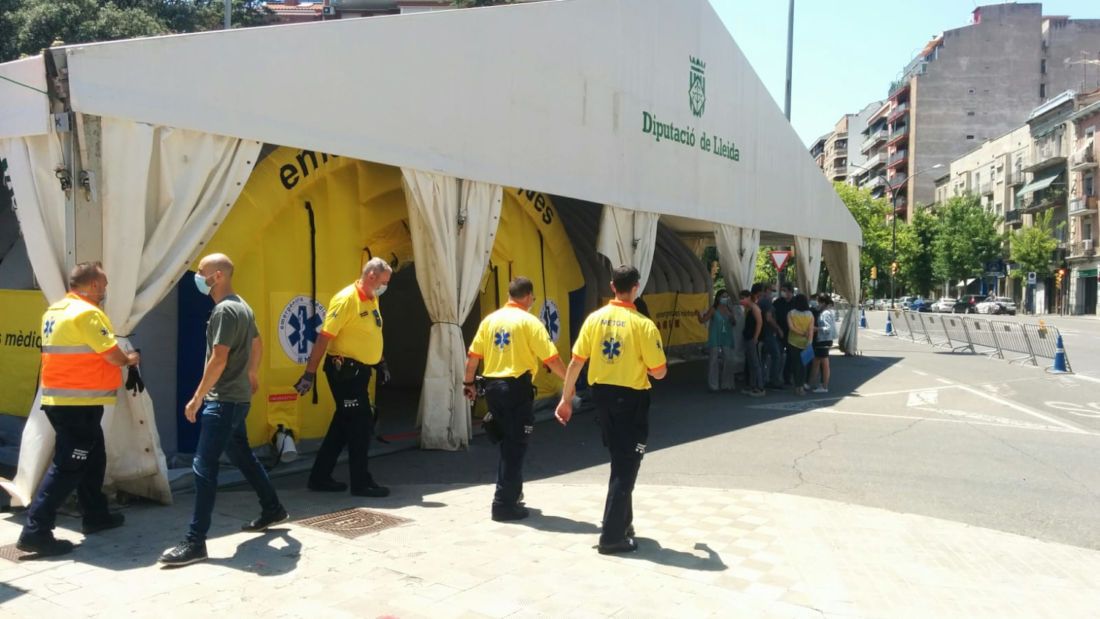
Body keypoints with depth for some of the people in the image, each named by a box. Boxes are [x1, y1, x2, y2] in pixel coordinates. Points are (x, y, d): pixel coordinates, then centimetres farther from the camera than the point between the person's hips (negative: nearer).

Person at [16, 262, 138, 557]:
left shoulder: (54, 310, 13)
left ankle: (95, 516, 30)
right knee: (68, 466, -6)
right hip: (79, 402, -10)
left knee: (92, 457, 20)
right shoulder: (87, 312, -16)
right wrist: (129, 359, 6)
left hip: (59, 398, 10)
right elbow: (113, 354, -16)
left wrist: (120, 357, 16)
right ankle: (35, 531, -6)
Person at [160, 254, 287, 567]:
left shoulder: (225, 310, -18)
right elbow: (257, 344, 25)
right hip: (236, 397, 10)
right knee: (242, 456, 21)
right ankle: (273, 509, 33)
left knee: (204, 467, -9)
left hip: (224, 400, -10)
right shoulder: (242, 306, 12)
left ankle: (195, 542, -7)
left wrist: (196, 398, -18)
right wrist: (252, 374, 38)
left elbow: (218, 360, -23)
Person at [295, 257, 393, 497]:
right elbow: (324, 337, -19)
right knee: (361, 424, -3)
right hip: (344, 371, -9)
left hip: (360, 371, 9)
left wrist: (380, 363, 21)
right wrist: (310, 373, -21)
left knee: (344, 425, 14)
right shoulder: (346, 299, -16)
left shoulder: (372, 300, 11)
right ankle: (361, 482, 8)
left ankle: (319, 478, 24)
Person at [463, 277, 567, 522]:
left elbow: (473, 356, 8)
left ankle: (510, 492, 29)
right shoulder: (529, 321, -9)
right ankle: (505, 504, 2)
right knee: (516, 445, 2)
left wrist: (469, 383, 20)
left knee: (507, 442, 20)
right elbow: (551, 358, -13)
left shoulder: (490, 319, 7)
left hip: (492, 386, 6)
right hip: (517, 387, -6)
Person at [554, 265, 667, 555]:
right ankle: (612, 537, 7)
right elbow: (659, 372, -12)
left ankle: (622, 523, 34)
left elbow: (575, 362, -1)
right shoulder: (643, 325, -14)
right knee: (626, 465, 5)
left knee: (619, 460, 22)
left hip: (602, 394, 5)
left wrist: (566, 398, 7)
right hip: (631, 398, -5)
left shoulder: (594, 319, -2)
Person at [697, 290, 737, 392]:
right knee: (714, 361, -4)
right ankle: (714, 385, 2)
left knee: (728, 361, 3)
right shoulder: (713, 309, -5)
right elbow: (703, 320, -7)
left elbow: (733, 323, 16)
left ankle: (726, 384, 14)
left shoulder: (729, 309, 7)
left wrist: (731, 317, -4)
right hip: (715, 339, -4)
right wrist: (699, 314, -27)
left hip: (727, 338, 4)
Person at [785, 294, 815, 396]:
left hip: (793, 342, -1)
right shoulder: (810, 314, -3)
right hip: (805, 343, 1)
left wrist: (802, 333, -6)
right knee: (803, 364, 12)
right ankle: (802, 385, 13)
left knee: (796, 363, 5)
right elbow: (811, 330, -9)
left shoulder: (791, 313, -6)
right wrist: (809, 342, -12)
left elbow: (791, 327, -16)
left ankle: (798, 386, 3)